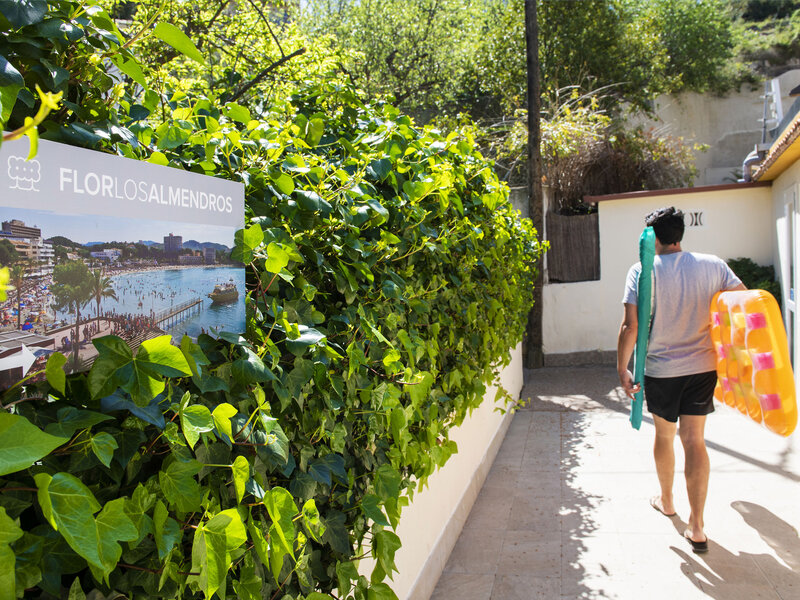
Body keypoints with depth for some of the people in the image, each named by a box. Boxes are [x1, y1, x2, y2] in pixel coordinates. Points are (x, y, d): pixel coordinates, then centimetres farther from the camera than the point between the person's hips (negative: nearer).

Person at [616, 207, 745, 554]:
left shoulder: (642, 271, -11)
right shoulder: (712, 265, -3)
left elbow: (630, 326, -15)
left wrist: (622, 368, -6)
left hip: (660, 369, -2)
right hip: (703, 367, 2)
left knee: (664, 436, 18)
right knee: (694, 440, 6)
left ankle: (666, 500, 38)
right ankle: (696, 526, 5)